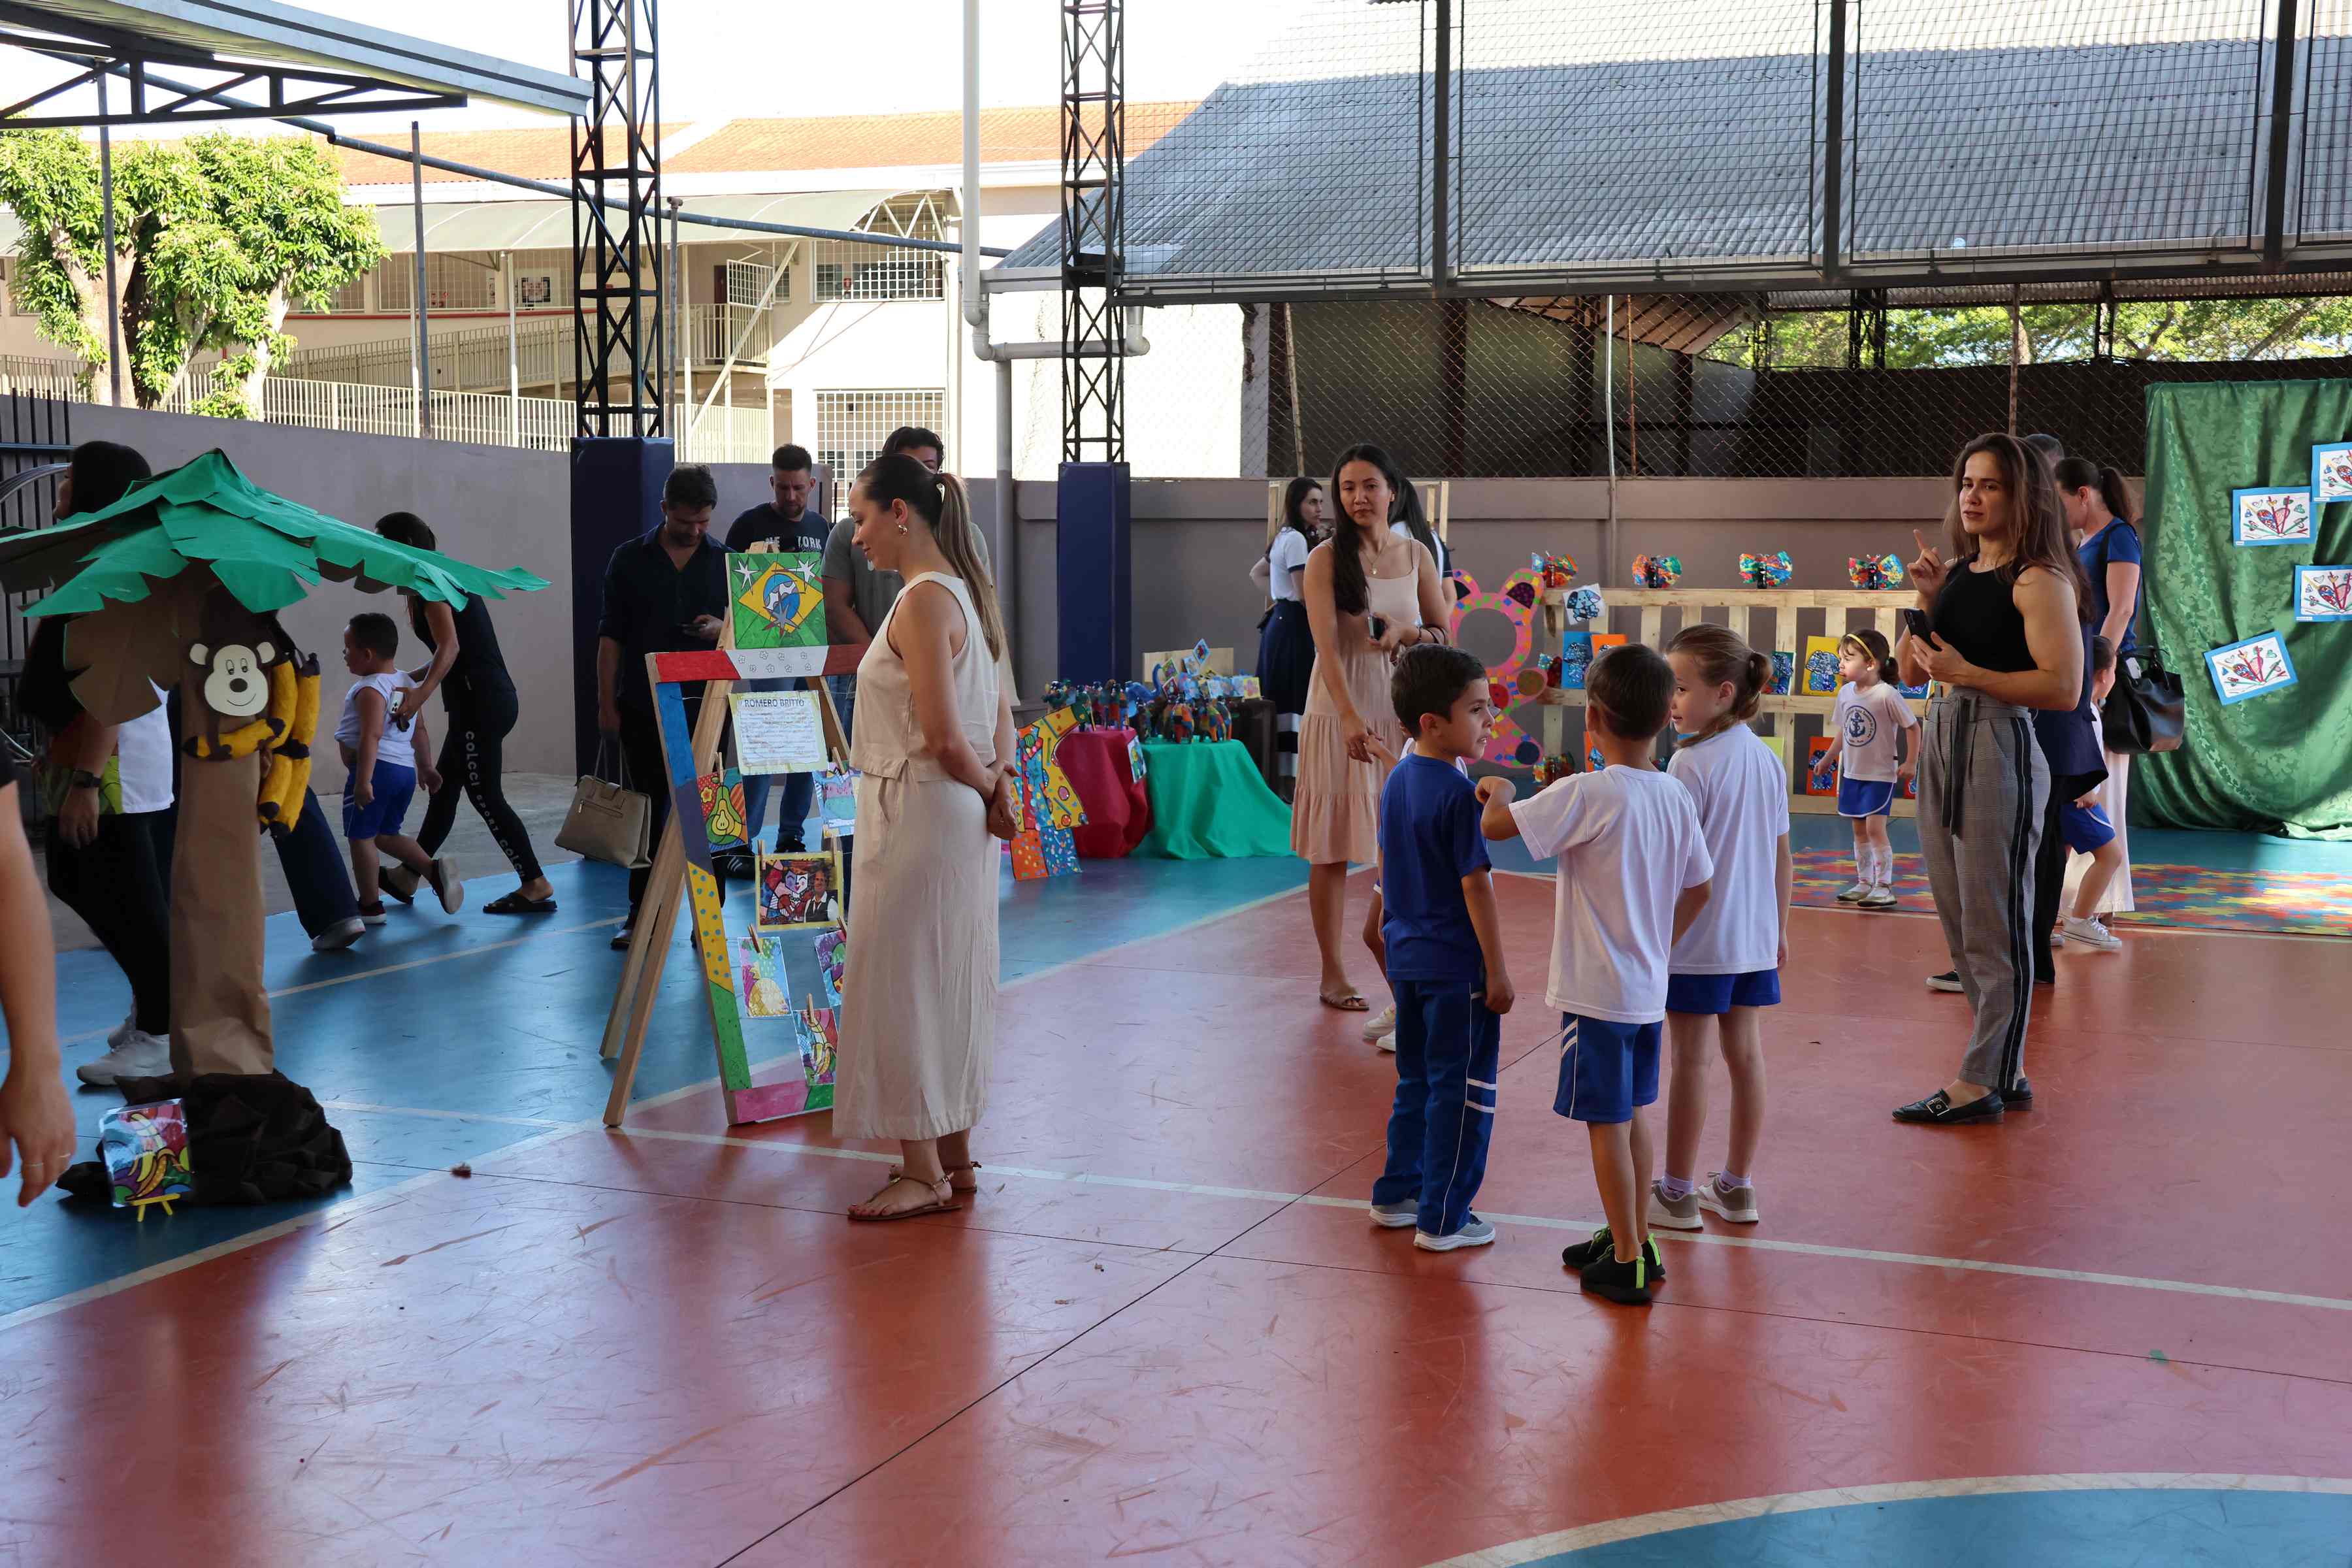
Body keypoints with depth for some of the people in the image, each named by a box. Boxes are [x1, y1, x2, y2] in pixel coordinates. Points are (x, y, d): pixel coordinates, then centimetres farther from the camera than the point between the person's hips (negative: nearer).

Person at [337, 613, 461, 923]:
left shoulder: (370, 689, -14)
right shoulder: (407, 683, 13)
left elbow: (371, 736, -24)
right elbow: (419, 731, 20)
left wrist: (364, 780, -28)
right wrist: (426, 766, 26)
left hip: (377, 768, -9)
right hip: (405, 769, 9)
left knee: (361, 836, 4)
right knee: (385, 835, 20)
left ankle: (371, 906, 9)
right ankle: (434, 869, 1)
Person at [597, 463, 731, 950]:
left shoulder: (727, 562, 5)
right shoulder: (630, 560, 3)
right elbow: (611, 636, 5)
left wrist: (723, 629, -13)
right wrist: (606, 703, 0)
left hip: (705, 705, 0)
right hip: (643, 708, 0)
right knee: (647, 811, 6)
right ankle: (640, 914, 15)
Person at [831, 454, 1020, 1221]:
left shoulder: (922, 602, -19)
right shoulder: (962, 590, 11)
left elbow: (943, 737, -22)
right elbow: (1000, 705, 15)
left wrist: (987, 789, -6)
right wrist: (1001, 777, 1)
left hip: (917, 812, -10)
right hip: (956, 817, 10)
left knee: (899, 982, -1)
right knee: (946, 980, 15)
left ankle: (923, 1171, 6)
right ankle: (954, 1155, 24)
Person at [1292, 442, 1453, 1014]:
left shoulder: (1417, 556, 5)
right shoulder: (1326, 559, -7)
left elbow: (1446, 635, 9)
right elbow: (1326, 645, -18)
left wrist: (1406, 632, -14)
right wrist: (1351, 718, -30)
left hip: (1402, 709, 4)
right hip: (1339, 711, -4)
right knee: (1333, 846, 2)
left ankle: (1380, 929, 29)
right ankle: (1332, 973, 11)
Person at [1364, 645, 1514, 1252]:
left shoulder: (1397, 781, 5)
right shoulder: (1459, 794, -20)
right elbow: (1476, 886, -19)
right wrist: (1498, 972, -14)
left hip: (1407, 959, 8)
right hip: (1456, 964, -8)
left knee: (1417, 1082, 20)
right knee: (1462, 1092, 2)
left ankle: (1397, 1194, 29)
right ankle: (1442, 1220, 8)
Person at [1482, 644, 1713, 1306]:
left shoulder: (1587, 793, -20)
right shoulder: (1676, 797, 1)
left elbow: (1494, 825, -18)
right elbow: (1699, 889, 11)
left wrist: (1501, 791, 4)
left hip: (1596, 992, -7)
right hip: (1648, 988, 7)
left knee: (1606, 1124, 2)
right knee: (1632, 1117, 18)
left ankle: (1627, 1263, 8)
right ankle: (1633, 1239, 29)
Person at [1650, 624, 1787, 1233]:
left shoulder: (1691, 763, -16)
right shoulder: (1766, 759, 6)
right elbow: (1782, 855, 12)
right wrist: (1779, 929, 21)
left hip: (1697, 939, -7)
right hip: (1754, 938, 7)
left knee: (1689, 1059, 2)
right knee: (1745, 1054, 11)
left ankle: (1677, 1193, 11)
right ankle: (1737, 1186, 21)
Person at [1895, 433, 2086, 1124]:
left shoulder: (2038, 581, -10)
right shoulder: (1955, 571, 13)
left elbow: (2063, 688, -19)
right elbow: (1911, 671, 14)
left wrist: (1967, 672, -17)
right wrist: (1925, 600, 1)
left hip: (2001, 749, -9)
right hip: (1941, 742, 9)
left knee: (1995, 928, -2)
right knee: (1960, 927, 14)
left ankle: (1982, 1082, 5)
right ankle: (2005, 1071, 24)